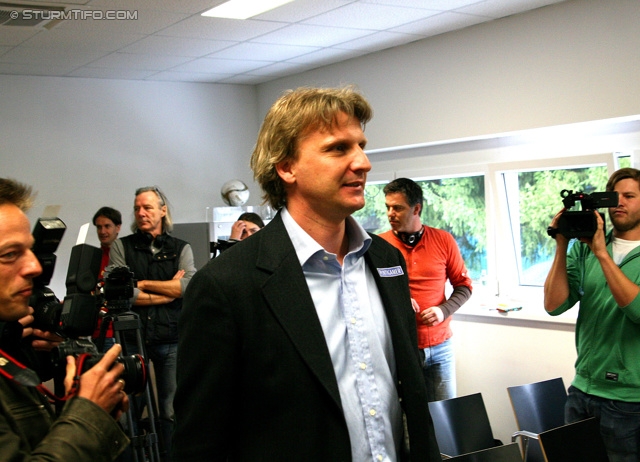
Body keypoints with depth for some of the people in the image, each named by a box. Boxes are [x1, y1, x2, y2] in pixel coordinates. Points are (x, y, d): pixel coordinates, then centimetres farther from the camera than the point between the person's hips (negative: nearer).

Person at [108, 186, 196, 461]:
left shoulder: (181, 248, 10)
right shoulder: (121, 247, 7)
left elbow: (190, 285, -7)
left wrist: (143, 284, -6)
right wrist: (169, 291, -6)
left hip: (171, 339, 1)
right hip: (132, 337, 0)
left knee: (170, 410, 5)